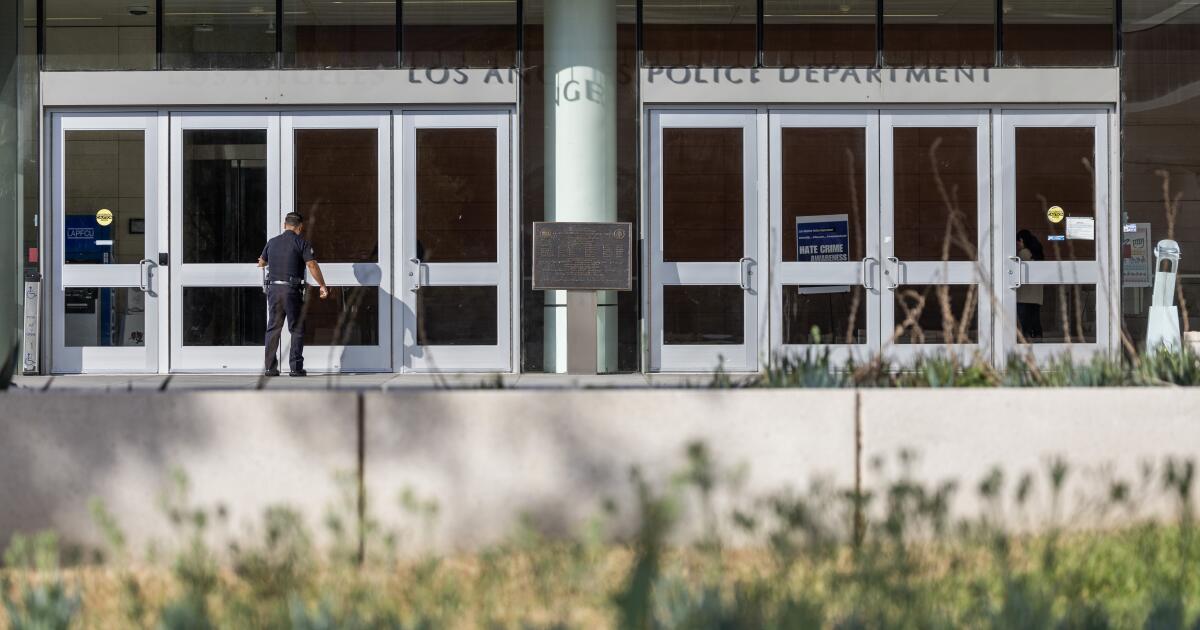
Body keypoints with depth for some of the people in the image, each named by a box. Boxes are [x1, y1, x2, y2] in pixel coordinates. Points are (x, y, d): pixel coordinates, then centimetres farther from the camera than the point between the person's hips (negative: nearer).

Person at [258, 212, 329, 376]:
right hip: (292, 290, -4)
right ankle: (295, 367, 0)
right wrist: (323, 286, -6)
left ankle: (270, 367, 7)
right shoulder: (301, 243, -3)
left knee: (273, 329, 10)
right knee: (297, 329, 4)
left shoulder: (272, 242, 11)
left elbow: (262, 262, 27)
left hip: (273, 289, 4)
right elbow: (312, 265, -13)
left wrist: (264, 264, 51)